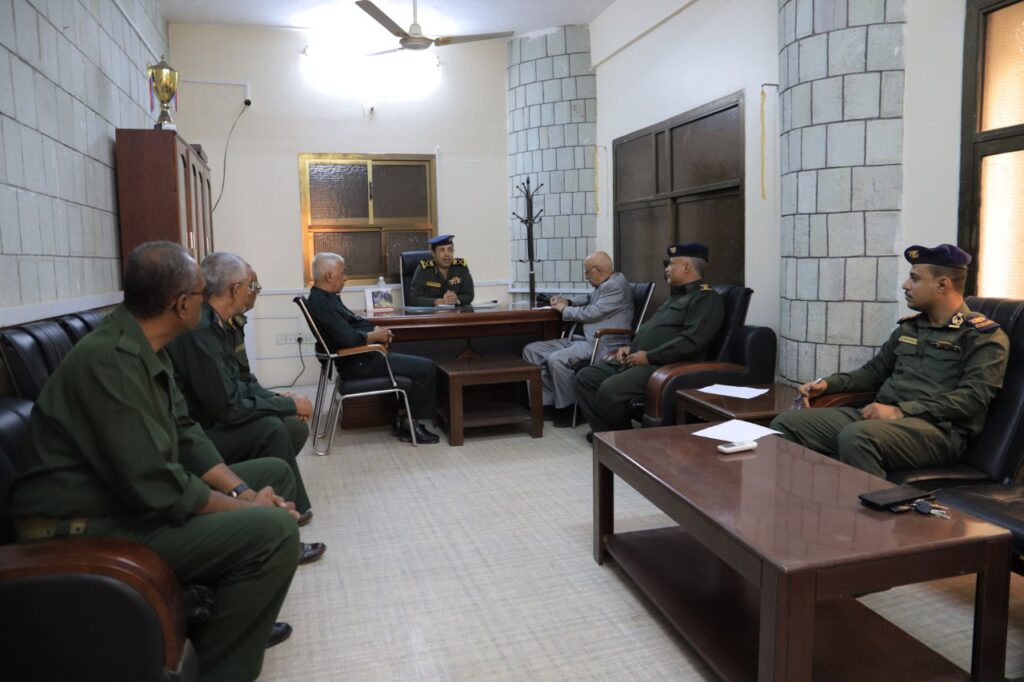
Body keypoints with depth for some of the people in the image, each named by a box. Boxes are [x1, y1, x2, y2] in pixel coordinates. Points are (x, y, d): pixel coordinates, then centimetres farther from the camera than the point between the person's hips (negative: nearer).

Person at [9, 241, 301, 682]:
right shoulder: (111, 360, -27)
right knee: (273, 530, -24)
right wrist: (246, 508, -17)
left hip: (133, 497, 10)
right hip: (90, 529, -10)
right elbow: (158, 490, -30)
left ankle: (236, 619, 21)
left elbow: (184, 434, 8)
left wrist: (241, 491, -5)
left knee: (274, 474, 12)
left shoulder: (144, 349, 6)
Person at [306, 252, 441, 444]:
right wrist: (376, 336, -12)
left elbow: (353, 322, 18)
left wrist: (377, 329, -1)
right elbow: (349, 338, -29)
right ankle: (411, 423, 2)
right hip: (356, 364, -11)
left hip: (360, 357, 11)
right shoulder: (321, 304, -21)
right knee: (426, 368, -10)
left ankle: (402, 419, 14)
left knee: (416, 364, 18)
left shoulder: (325, 297, 12)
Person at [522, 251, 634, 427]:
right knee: (531, 350, 2)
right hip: (585, 339, 11)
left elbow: (590, 313, -18)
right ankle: (549, 401, 2)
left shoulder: (615, 286, -11)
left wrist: (564, 309, -2)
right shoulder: (603, 285, 19)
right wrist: (567, 303, 16)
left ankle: (568, 409, -13)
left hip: (602, 345, -11)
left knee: (557, 359, -33)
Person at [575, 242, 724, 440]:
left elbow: (691, 340, -21)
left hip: (663, 366, -10)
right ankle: (606, 432, 1)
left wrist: (649, 356, -19)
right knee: (585, 377, 2)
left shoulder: (706, 298, -7)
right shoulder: (676, 296, 26)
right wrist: (631, 347, 12)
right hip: (634, 361, 10)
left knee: (609, 390, -28)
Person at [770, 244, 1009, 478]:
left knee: (856, 436, -40)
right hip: (881, 416, 7)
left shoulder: (984, 336, 1)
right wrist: (829, 383, 10)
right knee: (786, 425, -13)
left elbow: (973, 398, -12)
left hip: (938, 429, -6)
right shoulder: (908, 327, 21)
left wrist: (901, 411, -20)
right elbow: (874, 371, 29)